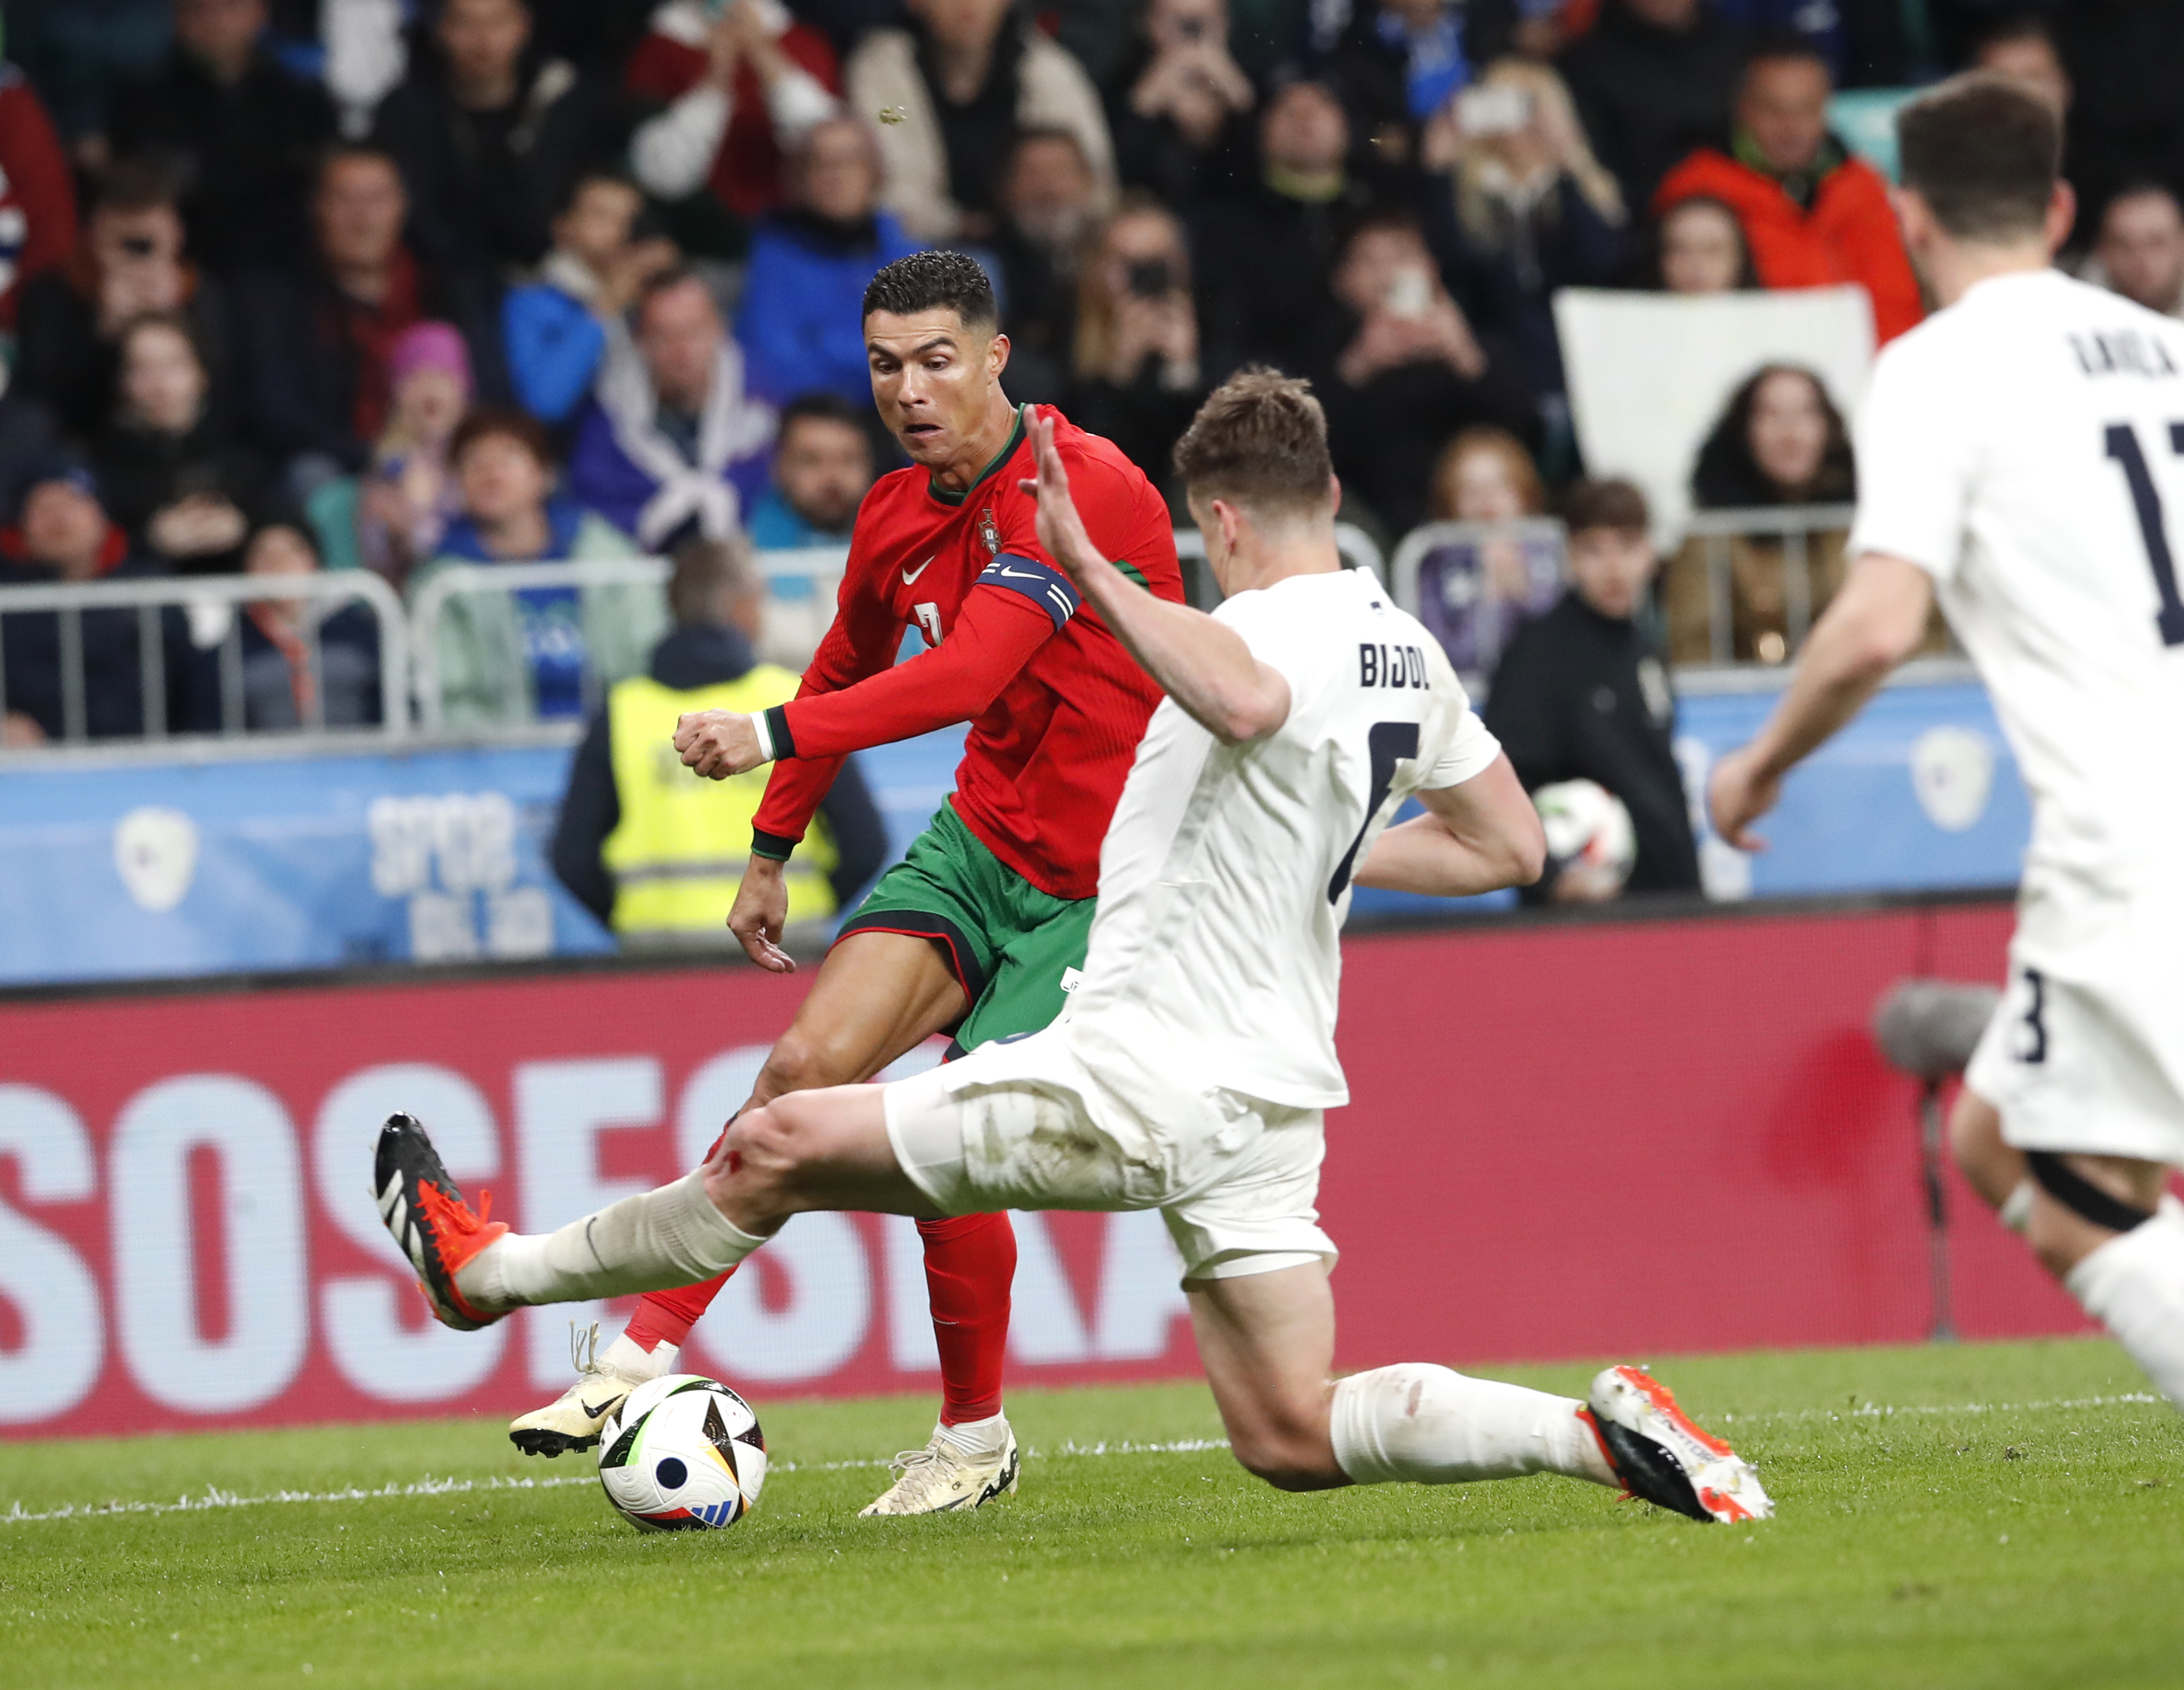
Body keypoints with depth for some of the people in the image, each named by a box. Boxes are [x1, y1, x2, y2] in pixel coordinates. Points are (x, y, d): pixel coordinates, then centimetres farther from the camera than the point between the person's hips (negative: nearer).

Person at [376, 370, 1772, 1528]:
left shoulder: (1274, 626, -16)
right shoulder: (1407, 651, 10)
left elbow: (1247, 702, -43)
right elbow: (1512, 846, 21)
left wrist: (1090, 566, -40)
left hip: (1135, 1082, -8)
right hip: (1271, 1096, 8)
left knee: (780, 1148, 5)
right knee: (1294, 1443, 6)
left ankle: (492, 1270, 17)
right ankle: (1601, 1434, -12)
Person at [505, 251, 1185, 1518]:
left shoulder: (1081, 488, -23)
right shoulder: (899, 519, 3)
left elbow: (967, 675, -34)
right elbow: (847, 672, 24)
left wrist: (773, 735, -41)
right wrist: (774, 851, 25)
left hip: (1100, 887, -6)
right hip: (980, 837, 7)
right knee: (808, 1069, -12)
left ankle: (977, 1439, 12)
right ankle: (651, 1354, -10)